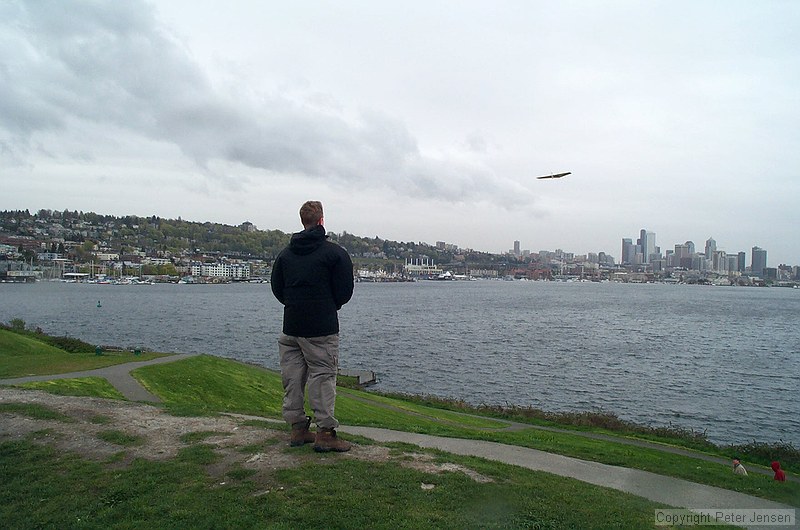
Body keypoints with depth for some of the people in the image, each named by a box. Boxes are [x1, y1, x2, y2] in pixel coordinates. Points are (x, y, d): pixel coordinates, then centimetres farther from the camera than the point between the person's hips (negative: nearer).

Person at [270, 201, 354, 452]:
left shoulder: (285, 253, 8)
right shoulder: (335, 252, -7)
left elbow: (276, 288, 12)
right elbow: (345, 291, -7)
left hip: (291, 326, 5)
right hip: (322, 328, -5)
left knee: (292, 377, 11)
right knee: (323, 376, -1)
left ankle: (298, 428, 20)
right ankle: (325, 433, 1)